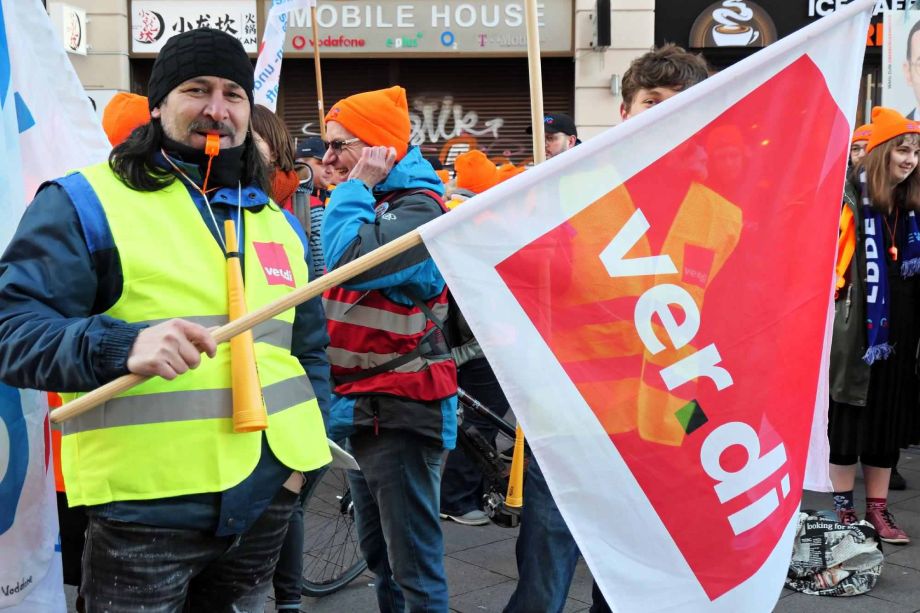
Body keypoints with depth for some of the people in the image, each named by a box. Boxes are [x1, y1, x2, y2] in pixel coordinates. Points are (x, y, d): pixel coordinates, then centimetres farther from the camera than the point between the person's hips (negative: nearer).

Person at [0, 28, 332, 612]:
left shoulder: (277, 222, 14)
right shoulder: (85, 203, -5)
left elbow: (311, 348, 21)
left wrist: (302, 451, 10)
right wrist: (121, 346, -30)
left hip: (266, 500, 6)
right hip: (144, 511, -5)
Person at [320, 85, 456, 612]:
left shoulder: (418, 209, -15)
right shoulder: (369, 202, 15)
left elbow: (351, 264, -30)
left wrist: (358, 187, -18)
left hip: (402, 410, -10)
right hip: (364, 407, 10)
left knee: (413, 562, -5)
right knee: (378, 554, 21)